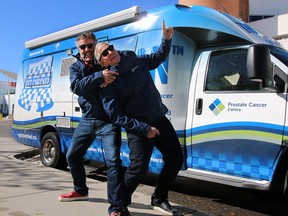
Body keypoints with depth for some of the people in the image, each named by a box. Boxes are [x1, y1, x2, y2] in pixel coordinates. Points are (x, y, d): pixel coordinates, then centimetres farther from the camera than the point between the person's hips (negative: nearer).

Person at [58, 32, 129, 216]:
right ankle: (81, 191, 39)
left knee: (113, 161, -16)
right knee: (72, 156, 15)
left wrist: (109, 80, -25)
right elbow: (76, 86, -16)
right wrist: (100, 76, -32)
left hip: (108, 120, -4)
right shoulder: (76, 66, 4)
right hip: (87, 120, 5)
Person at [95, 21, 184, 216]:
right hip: (137, 128, -6)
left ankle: (159, 199, 28)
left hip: (160, 119, 7)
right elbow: (116, 116, -17)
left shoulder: (135, 61, 3)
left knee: (176, 159, 10)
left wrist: (167, 38, 6)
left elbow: (157, 58, 22)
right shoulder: (108, 82, -13)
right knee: (139, 167, -17)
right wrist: (145, 129, -20)